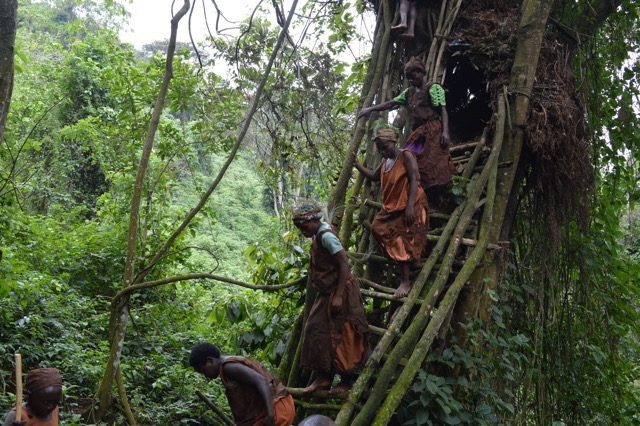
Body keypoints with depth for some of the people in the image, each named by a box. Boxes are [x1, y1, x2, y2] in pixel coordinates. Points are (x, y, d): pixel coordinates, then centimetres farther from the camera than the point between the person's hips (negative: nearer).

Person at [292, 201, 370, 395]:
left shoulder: (326, 236, -19)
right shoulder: (319, 235, 9)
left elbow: (344, 265, -23)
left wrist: (338, 296, -25)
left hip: (339, 292, -10)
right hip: (327, 293, 10)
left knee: (341, 337, -1)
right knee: (317, 331, 10)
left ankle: (347, 380, 13)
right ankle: (323, 377, 17)